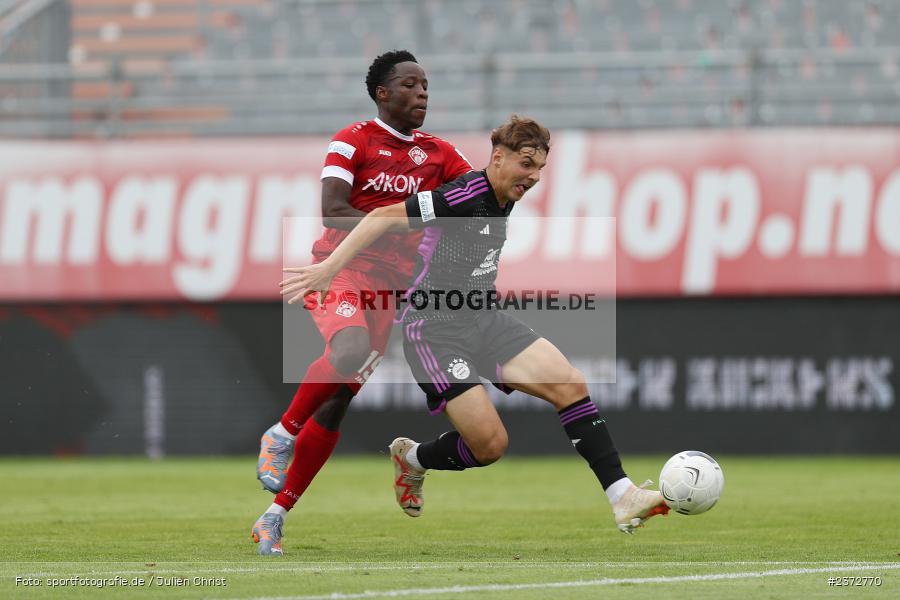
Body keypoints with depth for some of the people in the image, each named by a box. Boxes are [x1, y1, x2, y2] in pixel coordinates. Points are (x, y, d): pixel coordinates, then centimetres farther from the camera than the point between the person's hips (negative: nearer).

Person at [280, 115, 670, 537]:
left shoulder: (504, 200, 7)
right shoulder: (465, 196, -20)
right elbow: (383, 218, -21)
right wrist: (329, 268, -24)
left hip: (483, 318, 8)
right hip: (436, 328, -8)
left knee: (570, 385, -9)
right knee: (490, 444, -14)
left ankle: (621, 496, -8)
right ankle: (411, 459, 17)